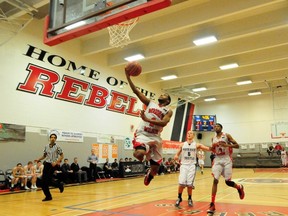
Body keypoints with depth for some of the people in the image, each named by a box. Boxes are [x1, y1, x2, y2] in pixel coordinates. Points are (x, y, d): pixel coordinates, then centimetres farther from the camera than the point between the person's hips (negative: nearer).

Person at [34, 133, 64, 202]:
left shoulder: (57, 147, -4)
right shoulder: (46, 146, 10)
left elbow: (62, 156, -4)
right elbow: (44, 155, 18)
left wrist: (56, 162, -14)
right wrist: (38, 159, 2)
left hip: (52, 165, -5)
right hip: (46, 164, 5)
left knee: (48, 180, -13)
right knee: (43, 181, 2)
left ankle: (60, 185, 15)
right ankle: (48, 196, 13)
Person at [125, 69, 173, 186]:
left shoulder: (168, 111, 6)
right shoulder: (150, 103, 11)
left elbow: (163, 123, -14)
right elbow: (136, 91, 5)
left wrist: (146, 119, -23)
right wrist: (128, 76, -4)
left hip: (155, 138, 1)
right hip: (142, 134, -1)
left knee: (155, 169, 4)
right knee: (139, 154, -35)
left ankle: (149, 174, 42)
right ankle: (138, 151, 4)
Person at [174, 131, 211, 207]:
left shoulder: (197, 145, 1)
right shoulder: (182, 145, 6)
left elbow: (208, 149, -6)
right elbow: (177, 154, 10)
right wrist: (176, 157, -12)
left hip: (192, 165, 0)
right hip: (184, 165, 1)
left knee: (189, 184, -3)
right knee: (181, 183, -10)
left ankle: (189, 199, 20)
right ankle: (179, 198, 11)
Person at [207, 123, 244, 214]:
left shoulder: (227, 135, -5)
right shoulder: (213, 138, 8)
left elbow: (237, 145, -8)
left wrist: (226, 145, -22)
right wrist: (212, 147, -4)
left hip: (226, 160, -3)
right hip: (217, 160, 3)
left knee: (228, 181, 0)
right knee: (215, 180, -10)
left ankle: (239, 187, 37)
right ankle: (212, 204, -9)